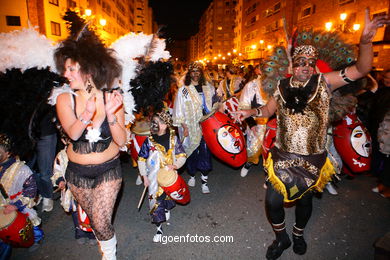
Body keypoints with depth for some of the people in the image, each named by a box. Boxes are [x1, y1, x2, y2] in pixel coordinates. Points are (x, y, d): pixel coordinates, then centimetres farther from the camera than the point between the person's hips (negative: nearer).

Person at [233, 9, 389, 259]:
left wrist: (365, 41, -30)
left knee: (304, 199, 19)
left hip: (312, 158, 0)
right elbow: (268, 110, 13)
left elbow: (361, 70, -14)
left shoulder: (324, 82, -5)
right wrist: (249, 112, -3)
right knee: (273, 200, -1)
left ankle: (298, 234, 50)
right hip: (283, 155, 1)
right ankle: (282, 237, 30)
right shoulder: (283, 86, -1)